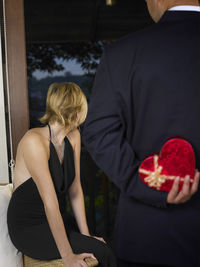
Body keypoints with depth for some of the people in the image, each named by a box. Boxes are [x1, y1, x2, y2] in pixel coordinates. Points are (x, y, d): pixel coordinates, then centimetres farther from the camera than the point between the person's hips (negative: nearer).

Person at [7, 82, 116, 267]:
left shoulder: (73, 136, 0)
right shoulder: (34, 140, -25)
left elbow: (75, 187, 2)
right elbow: (50, 202, -27)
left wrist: (85, 233, -2)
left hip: (58, 219, 7)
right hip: (29, 229, -6)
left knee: (104, 246, -14)